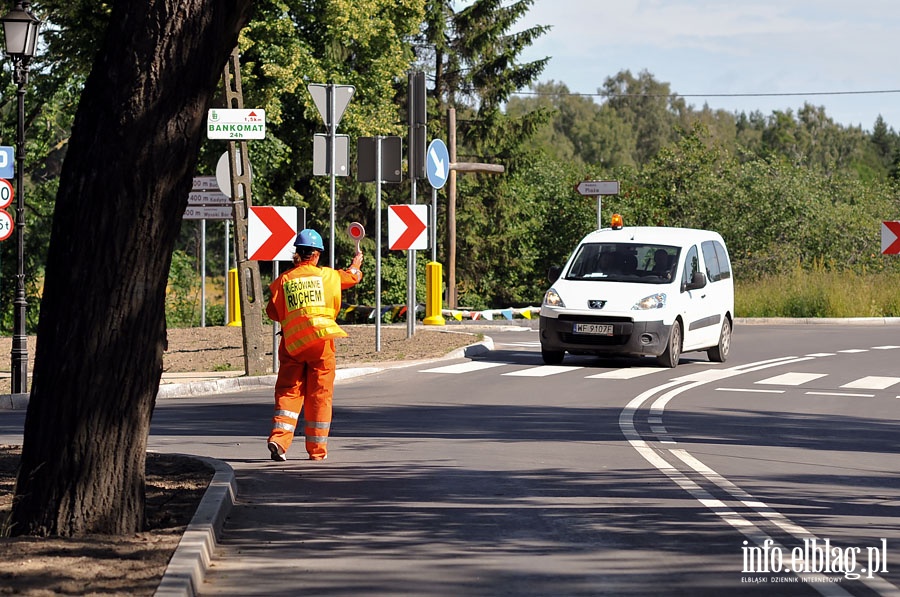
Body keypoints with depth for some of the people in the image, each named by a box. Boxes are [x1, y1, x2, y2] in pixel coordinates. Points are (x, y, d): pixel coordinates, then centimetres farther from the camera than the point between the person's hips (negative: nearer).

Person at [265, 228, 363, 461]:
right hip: (321, 341, -1)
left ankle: (279, 437, -14)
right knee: (320, 395, 6)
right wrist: (356, 263, 41)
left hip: (292, 343, 1)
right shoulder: (327, 275, 0)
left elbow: (273, 312, 2)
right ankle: (317, 449, 9)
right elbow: (351, 276, 18)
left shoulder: (284, 280, 1)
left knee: (288, 391, 6)